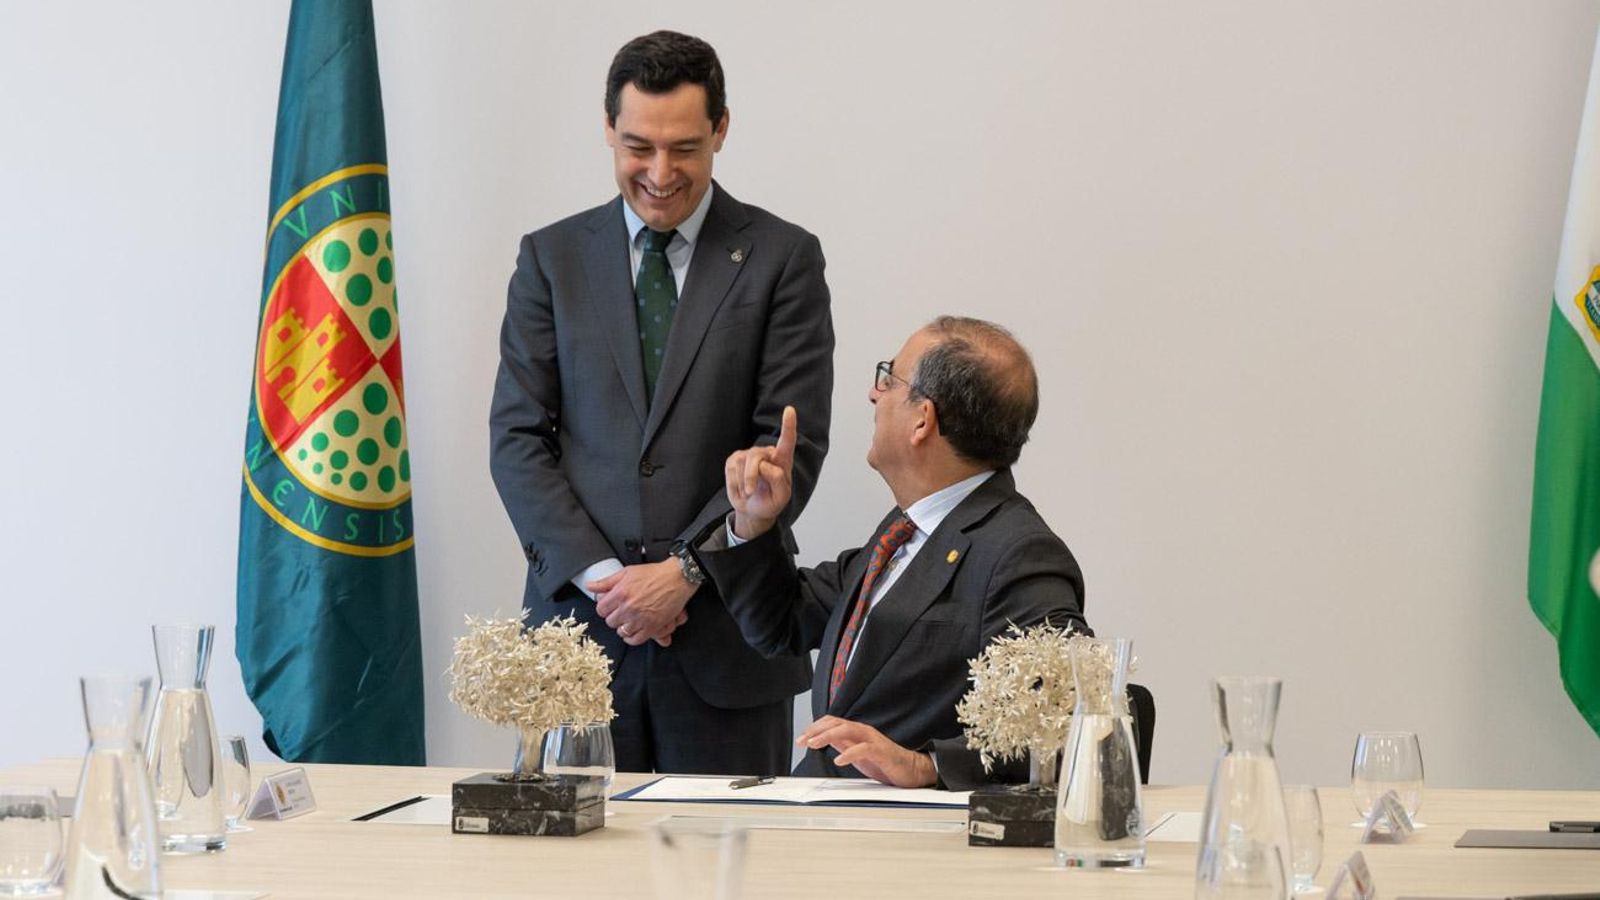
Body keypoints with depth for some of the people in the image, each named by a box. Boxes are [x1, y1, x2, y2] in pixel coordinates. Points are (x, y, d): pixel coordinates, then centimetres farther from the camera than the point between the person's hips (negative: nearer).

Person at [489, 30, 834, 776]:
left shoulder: (783, 259, 3)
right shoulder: (552, 259, 9)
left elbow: (791, 445, -3)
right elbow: (517, 437, 4)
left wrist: (686, 571, -12)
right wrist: (597, 574, -9)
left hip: (726, 635, -1)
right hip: (581, 622, 1)